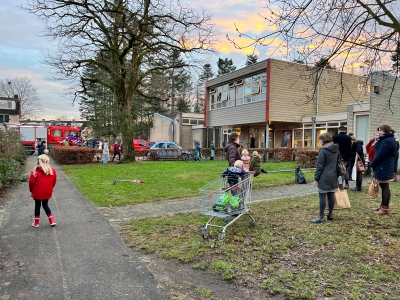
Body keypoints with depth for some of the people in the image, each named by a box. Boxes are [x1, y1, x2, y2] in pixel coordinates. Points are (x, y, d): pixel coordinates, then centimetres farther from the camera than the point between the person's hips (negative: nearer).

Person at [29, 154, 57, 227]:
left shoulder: (35, 171, -12)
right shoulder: (52, 170, -4)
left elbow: (31, 182, -10)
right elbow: (54, 181, 5)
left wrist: (31, 190, 6)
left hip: (37, 192, -3)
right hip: (47, 192, 3)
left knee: (37, 206, 11)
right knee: (45, 205, 17)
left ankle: (36, 222, 20)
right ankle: (52, 221, 13)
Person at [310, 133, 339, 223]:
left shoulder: (323, 150, -14)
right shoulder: (336, 149, 9)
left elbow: (320, 165, -14)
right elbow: (337, 162, 15)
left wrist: (316, 177, -6)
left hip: (324, 177, -8)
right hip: (333, 176, 8)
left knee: (322, 196, -3)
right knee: (331, 195, 12)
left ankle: (321, 217, 1)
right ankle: (330, 215, 20)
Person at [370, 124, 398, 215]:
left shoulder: (387, 141, -18)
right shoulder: (386, 140, 16)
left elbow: (380, 155, -20)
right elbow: (379, 152, 16)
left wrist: (372, 164, -9)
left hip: (383, 168, -10)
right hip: (383, 167, 10)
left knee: (385, 187, -3)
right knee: (384, 187, 16)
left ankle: (385, 209, 4)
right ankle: (383, 205, 25)